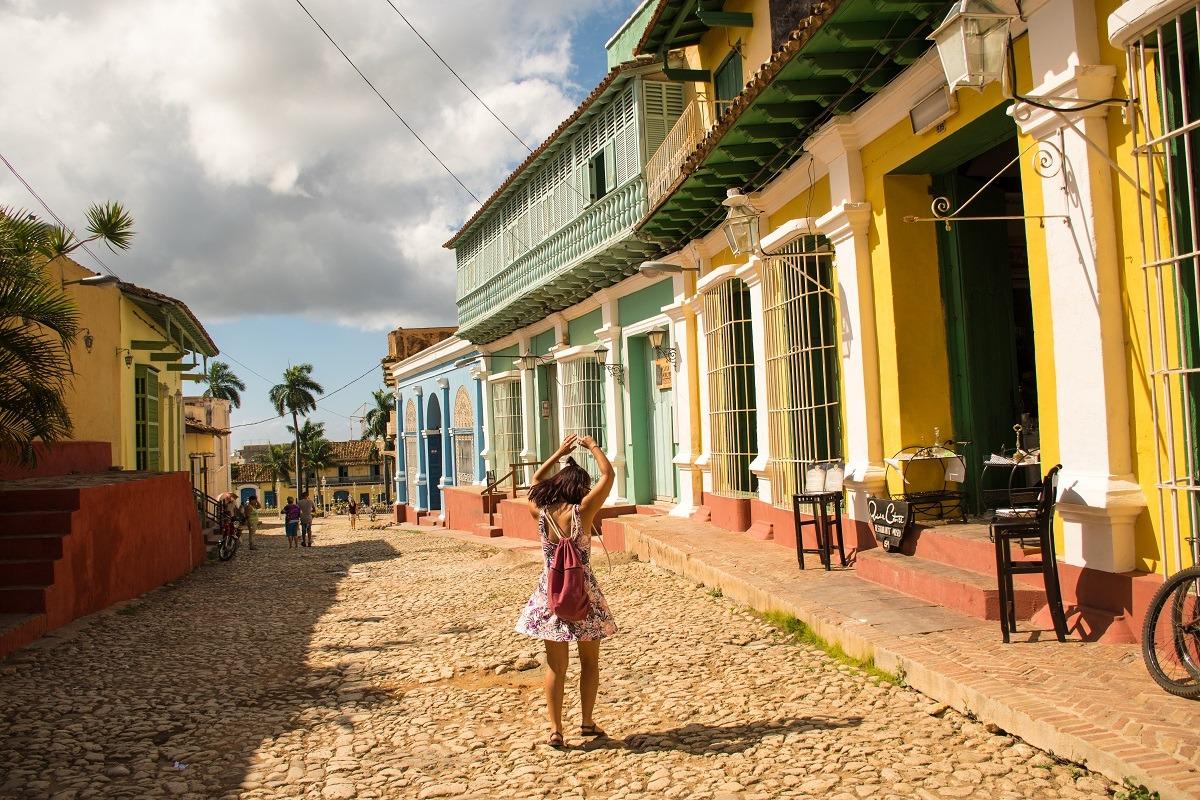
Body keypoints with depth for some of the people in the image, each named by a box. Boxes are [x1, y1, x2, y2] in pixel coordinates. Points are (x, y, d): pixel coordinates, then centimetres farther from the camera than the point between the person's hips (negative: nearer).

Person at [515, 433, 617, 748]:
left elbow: (535, 483, 17)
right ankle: (587, 722, 24)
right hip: (582, 592, -2)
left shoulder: (540, 512, -4)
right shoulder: (582, 512, -14)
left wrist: (558, 454, 21)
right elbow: (608, 475, -6)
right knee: (590, 662, 16)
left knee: (556, 667, 9)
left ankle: (555, 729, 8)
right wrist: (593, 447, 7)